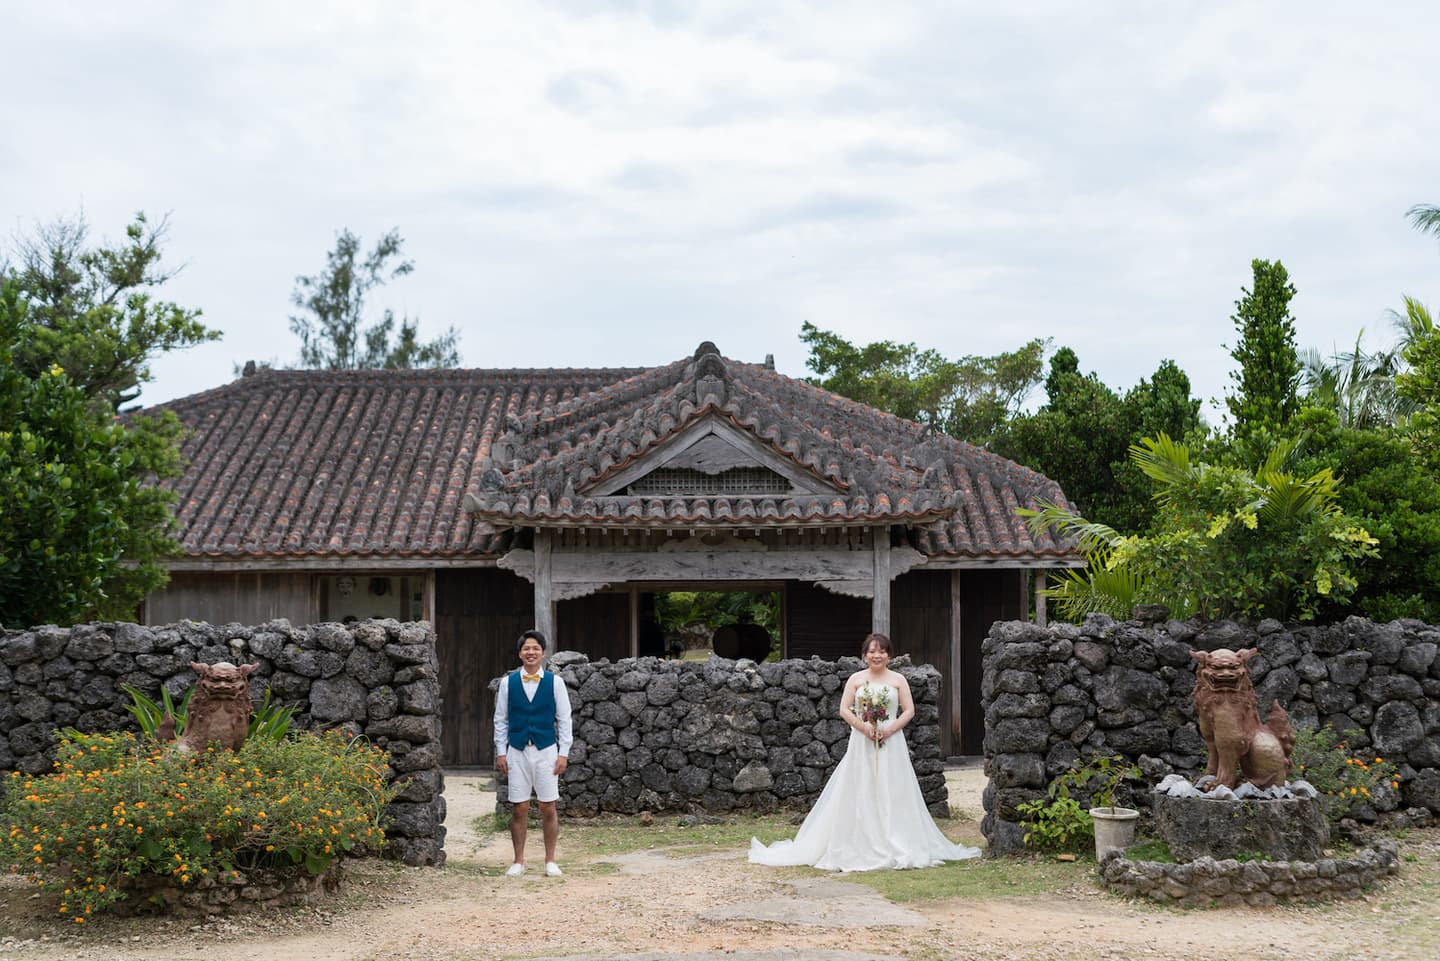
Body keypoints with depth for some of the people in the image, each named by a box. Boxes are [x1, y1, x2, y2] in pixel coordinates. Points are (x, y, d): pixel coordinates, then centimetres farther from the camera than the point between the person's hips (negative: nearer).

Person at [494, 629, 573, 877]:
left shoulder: (554, 682, 3)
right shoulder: (507, 682, 5)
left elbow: (564, 719, 4)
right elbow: (500, 719, 9)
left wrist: (563, 753, -2)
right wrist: (501, 752, 3)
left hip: (546, 750, -1)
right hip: (517, 752, 1)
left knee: (548, 808, 2)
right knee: (519, 809, 3)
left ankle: (550, 861, 12)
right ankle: (518, 861, 12)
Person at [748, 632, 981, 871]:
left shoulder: (898, 679, 5)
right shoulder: (856, 679, 5)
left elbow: (909, 710, 3)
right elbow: (844, 709, 2)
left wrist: (891, 728, -12)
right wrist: (863, 727, -13)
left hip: (891, 743, 0)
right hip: (861, 744, 0)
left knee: (891, 795, -1)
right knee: (860, 795, -1)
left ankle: (897, 847, 3)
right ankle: (860, 848, 2)